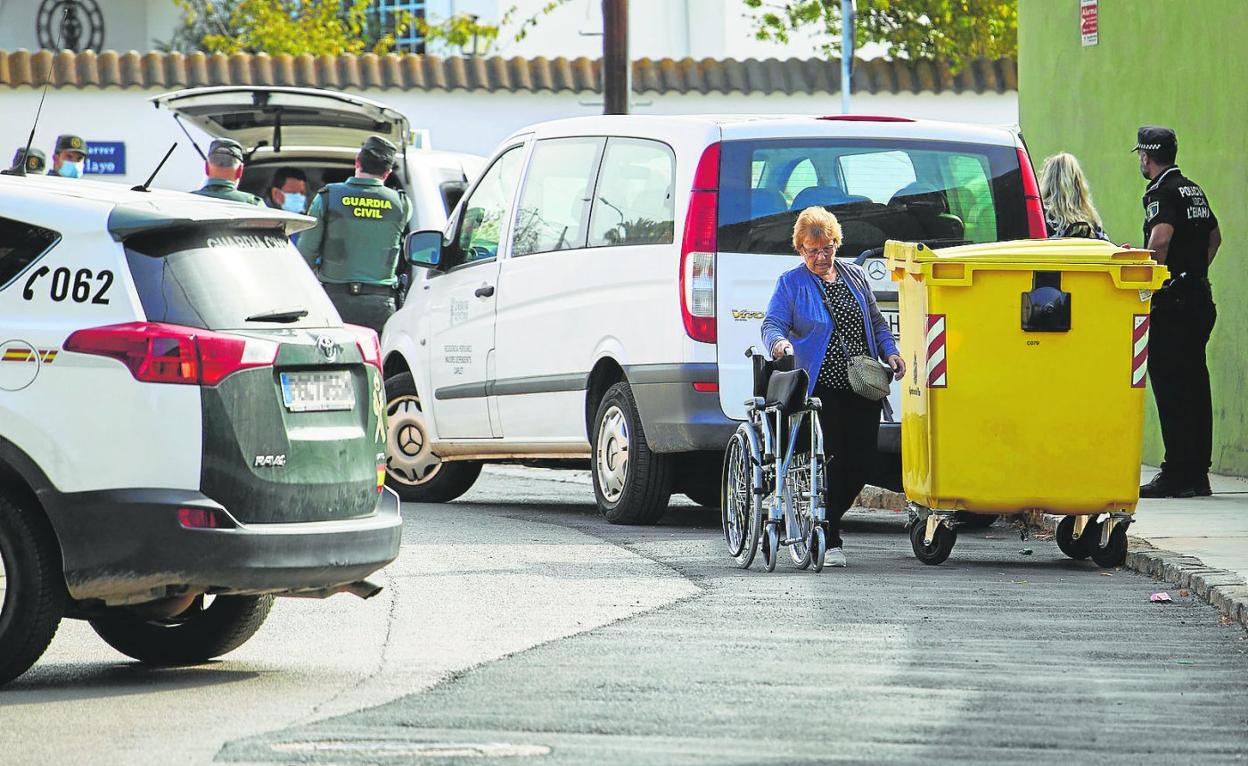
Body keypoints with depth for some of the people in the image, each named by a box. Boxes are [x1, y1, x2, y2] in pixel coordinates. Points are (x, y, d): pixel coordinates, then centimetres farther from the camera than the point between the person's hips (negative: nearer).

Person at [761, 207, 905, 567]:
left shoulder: (855, 276, 15)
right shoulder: (791, 283, 2)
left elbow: (877, 322, 22)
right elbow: (772, 323, -7)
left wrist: (889, 351, 6)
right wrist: (778, 341, -29)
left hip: (863, 388, 4)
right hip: (822, 388, -4)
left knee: (862, 461, 1)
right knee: (831, 461, -8)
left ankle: (826, 521, 23)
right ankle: (830, 541, 0)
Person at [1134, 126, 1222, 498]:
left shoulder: (1162, 193, -10)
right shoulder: (1194, 190, 17)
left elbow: (1161, 235, -27)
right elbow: (1214, 236, 30)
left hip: (1172, 301, -9)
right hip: (1200, 297, 9)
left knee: (1170, 386, -8)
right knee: (1195, 383, 10)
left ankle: (1177, 474, -11)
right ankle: (1198, 474, 13)